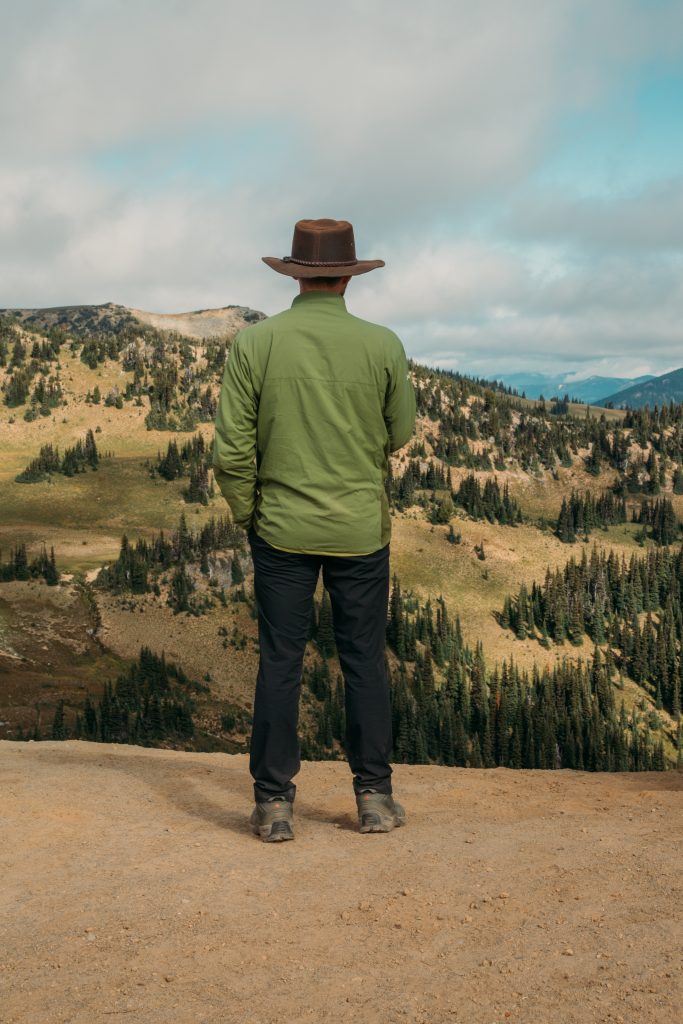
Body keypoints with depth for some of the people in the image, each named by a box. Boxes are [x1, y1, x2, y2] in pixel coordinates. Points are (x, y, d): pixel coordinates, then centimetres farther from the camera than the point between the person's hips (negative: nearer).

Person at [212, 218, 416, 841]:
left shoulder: (254, 344, -7)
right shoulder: (383, 346, -6)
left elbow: (233, 449, -7)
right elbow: (400, 435, 6)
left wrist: (247, 515, 7)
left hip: (282, 530, 0)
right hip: (362, 528, 0)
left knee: (280, 662, 6)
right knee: (364, 661, 10)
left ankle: (274, 804, 10)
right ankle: (375, 796, 16)